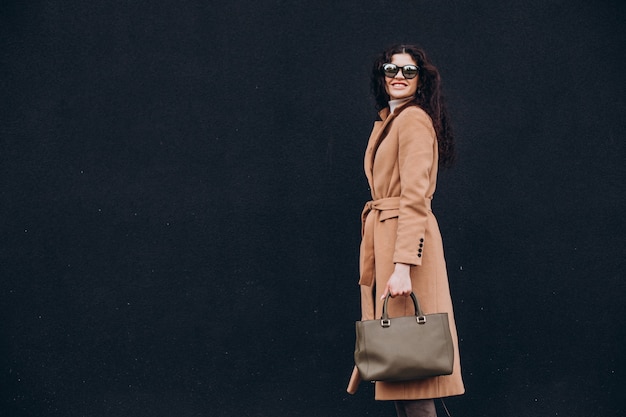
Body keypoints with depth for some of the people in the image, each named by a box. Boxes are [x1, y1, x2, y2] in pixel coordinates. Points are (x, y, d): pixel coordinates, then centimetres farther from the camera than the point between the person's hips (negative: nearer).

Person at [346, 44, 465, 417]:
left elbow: (415, 198, -19)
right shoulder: (388, 121, 20)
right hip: (384, 237, 10)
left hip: (407, 236, -10)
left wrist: (403, 265, -26)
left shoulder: (414, 119, -10)